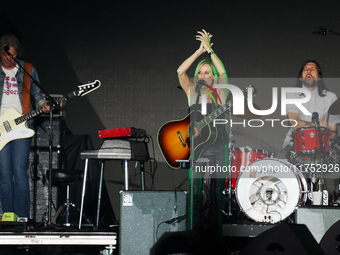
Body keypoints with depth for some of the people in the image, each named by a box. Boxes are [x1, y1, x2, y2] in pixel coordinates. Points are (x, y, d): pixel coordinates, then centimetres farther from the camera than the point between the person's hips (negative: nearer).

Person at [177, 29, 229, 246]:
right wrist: (200, 51, -4)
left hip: (218, 144, 0)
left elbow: (223, 73, -9)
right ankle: (196, 232, 3)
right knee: (196, 192, -3)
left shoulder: (220, 91, 9)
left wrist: (209, 49, -8)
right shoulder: (192, 91, 12)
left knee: (217, 191, 1)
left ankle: (215, 232, 6)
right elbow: (180, 71, -2)